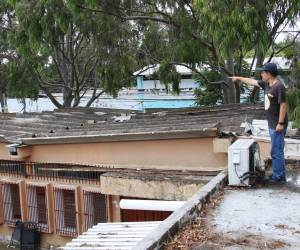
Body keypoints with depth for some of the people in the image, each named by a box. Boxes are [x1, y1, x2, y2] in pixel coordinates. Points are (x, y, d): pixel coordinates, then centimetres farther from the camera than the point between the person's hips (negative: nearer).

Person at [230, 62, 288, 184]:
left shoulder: (279, 86, -17)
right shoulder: (266, 84, 9)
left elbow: (283, 105, -19)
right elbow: (252, 81, 24)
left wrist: (280, 123, -21)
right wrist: (238, 78, 32)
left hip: (277, 125, -9)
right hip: (272, 124, 9)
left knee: (276, 152, -4)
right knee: (278, 151, 14)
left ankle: (278, 177, 4)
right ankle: (281, 175, 22)